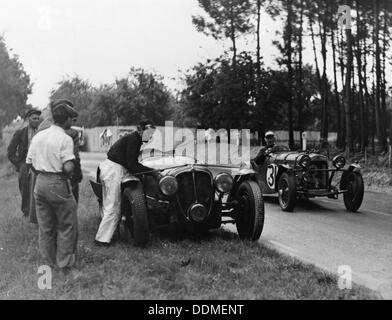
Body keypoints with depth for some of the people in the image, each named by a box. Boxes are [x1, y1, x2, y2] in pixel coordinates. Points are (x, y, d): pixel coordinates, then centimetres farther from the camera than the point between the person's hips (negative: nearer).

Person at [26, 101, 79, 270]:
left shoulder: (38, 136, 7)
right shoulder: (65, 139, -14)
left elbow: (29, 162, 9)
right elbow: (68, 167, -22)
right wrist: (67, 175, -1)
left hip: (40, 183, 7)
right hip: (58, 184, -7)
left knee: (45, 226, 16)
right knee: (67, 225, 8)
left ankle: (49, 262, 27)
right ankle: (65, 262, 12)